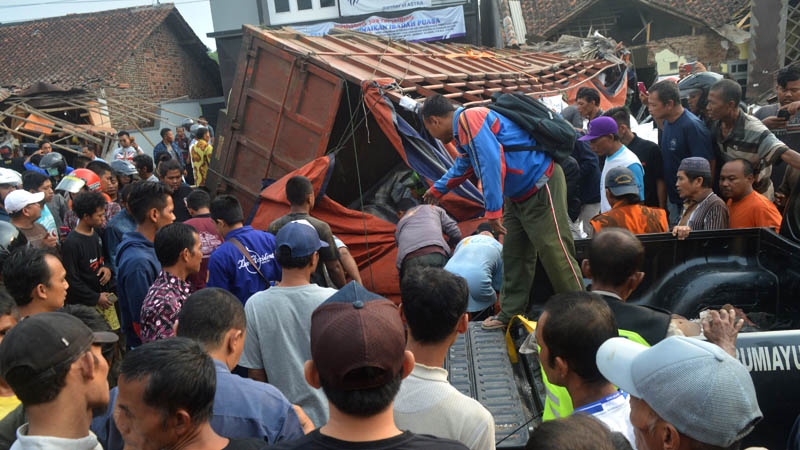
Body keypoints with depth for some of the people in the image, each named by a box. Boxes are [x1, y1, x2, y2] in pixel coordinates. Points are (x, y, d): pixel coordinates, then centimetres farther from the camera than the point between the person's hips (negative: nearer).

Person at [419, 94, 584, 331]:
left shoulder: (469, 118, -18)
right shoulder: (463, 130, 15)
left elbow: (492, 162, -28)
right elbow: (462, 167, 35)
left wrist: (493, 210, -26)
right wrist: (437, 189, 50)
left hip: (541, 185, -11)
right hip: (518, 195, 11)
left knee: (554, 251, -7)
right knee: (514, 254, 12)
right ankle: (511, 313, 21)